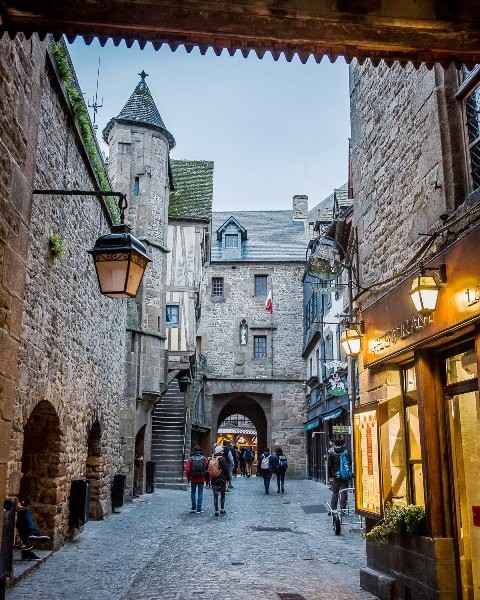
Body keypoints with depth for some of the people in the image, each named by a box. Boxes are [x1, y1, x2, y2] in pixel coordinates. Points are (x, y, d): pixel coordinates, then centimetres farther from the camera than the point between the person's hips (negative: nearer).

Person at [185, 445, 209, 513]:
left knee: (193, 492, 17)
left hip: (193, 479, 0)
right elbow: (207, 466, -7)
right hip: (201, 479, 0)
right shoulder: (204, 459, -3)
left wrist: (188, 477, 4)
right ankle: (198, 509, 4)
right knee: (200, 493, 7)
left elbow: (187, 470, -10)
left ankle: (193, 508, 15)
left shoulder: (191, 459, -6)